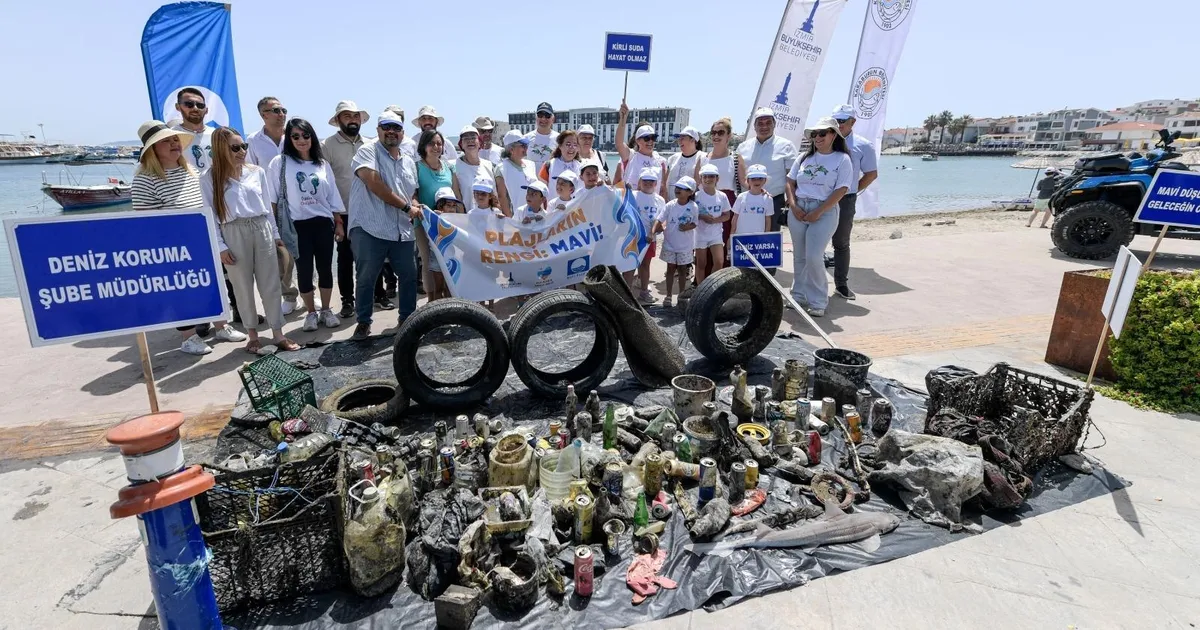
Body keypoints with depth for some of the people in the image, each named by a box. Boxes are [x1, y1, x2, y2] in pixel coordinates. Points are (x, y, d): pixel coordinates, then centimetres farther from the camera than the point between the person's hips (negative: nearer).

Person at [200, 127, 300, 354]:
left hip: (262, 229, 3)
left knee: (271, 285, 4)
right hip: (234, 234, -2)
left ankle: (279, 335, 11)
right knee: (243, 287, 7)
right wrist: (220, 246, -8)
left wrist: (275, 233, 13)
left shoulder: (257, 172, 7)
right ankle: (253, 336, 20)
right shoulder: (209, 179, -2)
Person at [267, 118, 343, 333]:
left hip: (324, 223, 2)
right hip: (297, 225, -2)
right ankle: (311, 313, 17)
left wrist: (339, 223, 8)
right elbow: (272, 198, -1)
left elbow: (333, 196, 11)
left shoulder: (323, 164, 8)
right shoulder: (280, 163, -1)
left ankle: (326, 310, 21)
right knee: (304, 271, 3)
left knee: (325, 268, 7)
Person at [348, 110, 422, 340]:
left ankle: (408, 318, 27)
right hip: (370, 228, -6)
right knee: (366, 278, 1)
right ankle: (363, 322, 16)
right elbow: (375, 185, -16)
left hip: (402, 231, 6)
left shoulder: (408, 162, 17)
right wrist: (406, 206, -13)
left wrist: (416, 207, -1)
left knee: (409, 275, 11)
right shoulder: (368, 151, -2)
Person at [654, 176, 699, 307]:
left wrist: (688, 227, -23)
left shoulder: (693, 207, -10)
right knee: (670, 269, 9)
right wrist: (653, 232, -25)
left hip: (685, 245, 0)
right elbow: (659, 220, -12)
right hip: (670, 243, 1)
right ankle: (668, 296, 17)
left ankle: (681, 295, 25)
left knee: (682, 270, 11)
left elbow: (695, 223, -2)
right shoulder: (670, 205, -8)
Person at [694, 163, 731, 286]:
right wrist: (701, 216, -22)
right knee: (701, 264, 5)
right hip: (701, 234, -2)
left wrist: (715, 220, -15)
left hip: (716, 234, 2)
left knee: (719, 262, -7)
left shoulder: (722, 196, -2)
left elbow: (727, 215, 3)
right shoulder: (696, 196, -9)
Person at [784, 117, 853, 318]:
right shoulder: (805, 157, 11)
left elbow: (841, 190, -8)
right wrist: (793, 205, -5)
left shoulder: (842, 159, -2)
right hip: (798, 210, 5)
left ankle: (818, 301, 1)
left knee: (814, 257, -12)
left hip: (824, 212, -4)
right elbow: (790, 182, 12)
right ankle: (799, 296, 22)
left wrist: (818, 212, -15)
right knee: (799, 256, 9)